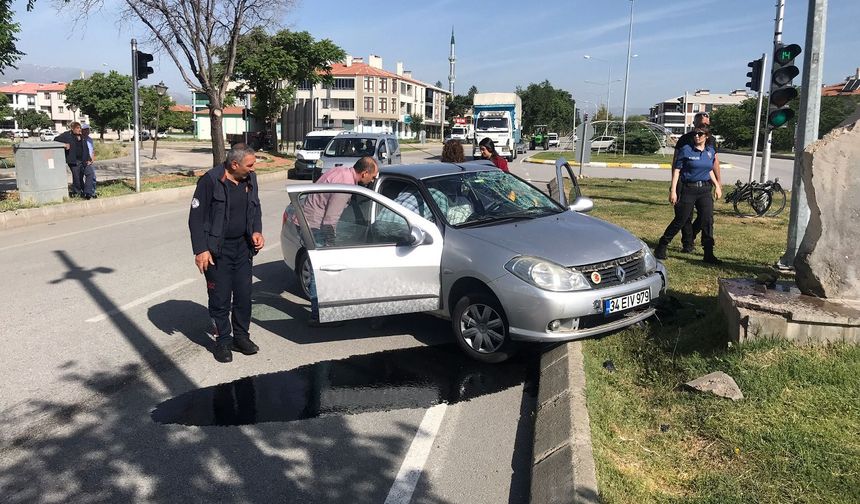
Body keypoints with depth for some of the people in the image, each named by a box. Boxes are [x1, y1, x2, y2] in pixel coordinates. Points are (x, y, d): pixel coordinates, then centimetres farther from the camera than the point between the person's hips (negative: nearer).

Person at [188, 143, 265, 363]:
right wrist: (200, 250, -16)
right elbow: (196, 217, -12)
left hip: (243, 247, 5)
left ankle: (241, 336, 26)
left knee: (244, 295, 10)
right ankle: (223, 341, 17)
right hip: (217, 250, -5)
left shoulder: (250, 179, 2)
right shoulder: (211, 181, -15)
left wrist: (256, 231, 0)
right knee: (220, 299, 2)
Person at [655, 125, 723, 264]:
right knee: (680, 220, 0)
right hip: (688, 189, -5)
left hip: (705, 190, 5)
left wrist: (717, 186, 17)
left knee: (708, 221, 0)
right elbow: (677, 169, -8)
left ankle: (709, 254, 7)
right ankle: (661, 247, 15)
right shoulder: (686, 150, -7)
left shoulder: (711, 151, 8)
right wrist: (673, 190, -13)